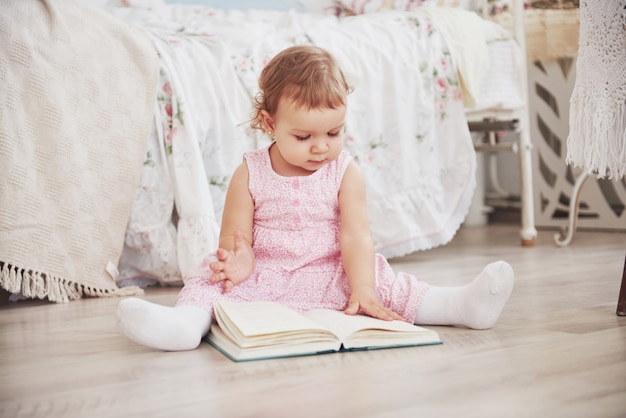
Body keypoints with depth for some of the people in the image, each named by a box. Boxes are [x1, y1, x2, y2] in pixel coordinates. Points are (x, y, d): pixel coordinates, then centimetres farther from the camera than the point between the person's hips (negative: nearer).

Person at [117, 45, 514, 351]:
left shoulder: (346, 173, -3)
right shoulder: (250, 174, -4)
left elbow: (355, 236, -12)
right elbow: (235, 237, -4)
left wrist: (362, 291, -26)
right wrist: (239, 259, -29)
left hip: (330, 279, 1)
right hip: (261, 278, 0)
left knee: (382, 280, -19)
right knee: (211, 276, -23)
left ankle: (462, 305, -24)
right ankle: (187, 320, -50)